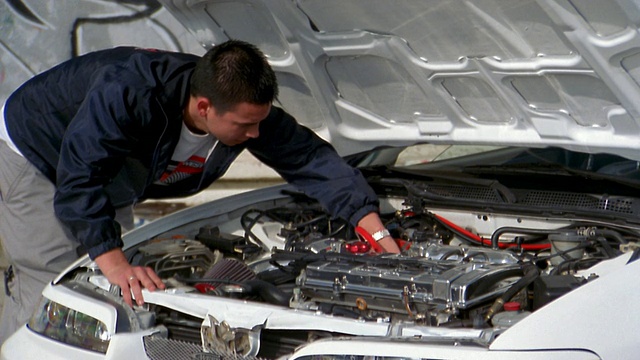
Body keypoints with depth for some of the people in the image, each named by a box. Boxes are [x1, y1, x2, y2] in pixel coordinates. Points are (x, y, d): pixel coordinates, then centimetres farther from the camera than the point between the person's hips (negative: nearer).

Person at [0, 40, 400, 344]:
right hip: (33, 151, -7)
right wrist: (116, 264, -54)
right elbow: (78, 180, -45)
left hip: (105, 180, 7)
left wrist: (378, 232, -24)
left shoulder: (249, 110, -24)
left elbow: (313, 158, -17)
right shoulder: (127, 93, -44)